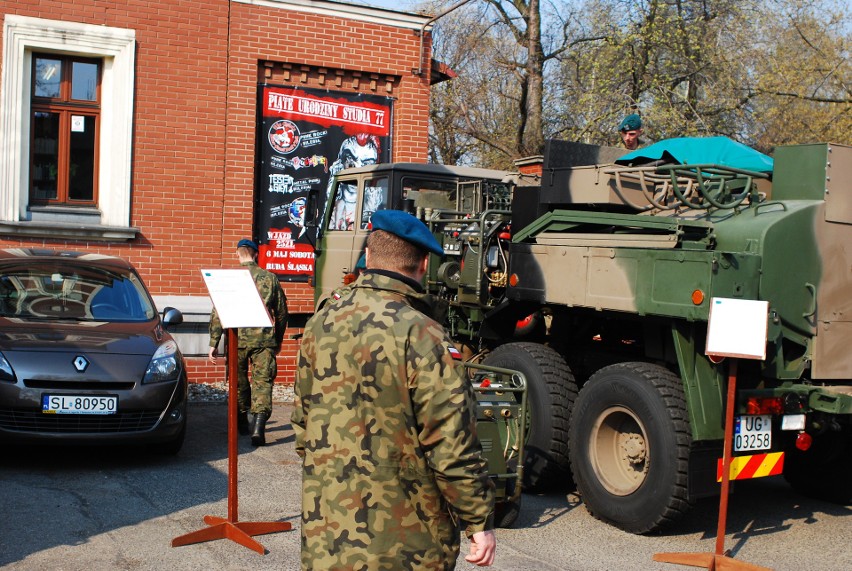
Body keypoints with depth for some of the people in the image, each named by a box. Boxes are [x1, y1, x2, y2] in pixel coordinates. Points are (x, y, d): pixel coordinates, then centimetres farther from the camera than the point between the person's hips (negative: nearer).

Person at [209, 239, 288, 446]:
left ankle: (243, 422, 29)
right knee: (263, 381, -1)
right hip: (264, 339, 0)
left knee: (239, 382, 16)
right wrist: (278, 341, 25)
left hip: (237, 338, 0)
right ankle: (259, 423, -19)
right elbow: (282, 313, 12)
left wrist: (213, 344, 2)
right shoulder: (270, 278, 7)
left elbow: (218, 312, -3)